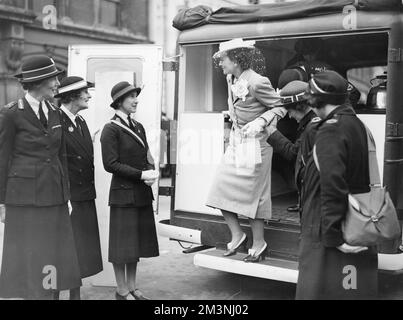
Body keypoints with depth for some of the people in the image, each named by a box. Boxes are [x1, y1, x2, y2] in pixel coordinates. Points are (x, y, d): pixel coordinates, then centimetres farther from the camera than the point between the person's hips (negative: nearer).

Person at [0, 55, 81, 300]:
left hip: (54, 196, 5)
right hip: (25, 197, -5)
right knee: (28, 258, 2)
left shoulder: (54, 113, 9)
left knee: (52, 256, 8)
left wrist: (65, 194, 12)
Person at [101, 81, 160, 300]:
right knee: (123, 243, 2)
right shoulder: (111, 129, -9)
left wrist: (153, 171, -4)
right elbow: (111, 164, -15)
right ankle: (122, 291, 14)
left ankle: (132, 288, 24)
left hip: (143, 193, 7)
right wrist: (141, 175, -17)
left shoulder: (138, 127, 13)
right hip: (123, 193, -7)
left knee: (138, 241, 12)